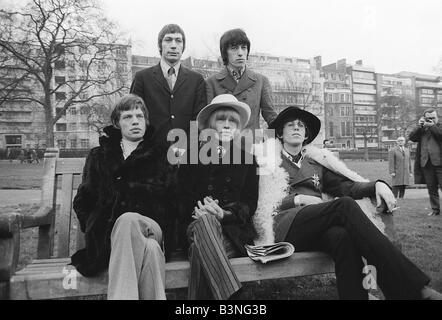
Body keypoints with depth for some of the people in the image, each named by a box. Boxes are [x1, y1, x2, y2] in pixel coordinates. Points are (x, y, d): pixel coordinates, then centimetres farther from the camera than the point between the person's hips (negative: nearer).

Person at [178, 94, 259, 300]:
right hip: (198, 226, 1)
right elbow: (183, 197, 9)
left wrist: (225, 214, -13)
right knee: (205, 220, -38)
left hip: (234, 227, 0)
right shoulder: (192, 157, 17)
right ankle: (230, 294, -45)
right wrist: (197, 211, -15)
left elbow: (250, 203, 8)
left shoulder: (247, 158, 18)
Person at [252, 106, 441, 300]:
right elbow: (259, 203, 5)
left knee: (342, 236, -36)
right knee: (344, 205, -30)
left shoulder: (316, 161, 28)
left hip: (317, 229, 3)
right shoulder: (267, 160, 17)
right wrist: (297, 199, -8)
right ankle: (413, 288, -37)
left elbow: (346, 186, 16)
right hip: (284, 228, -3)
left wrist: (377, 185, -3)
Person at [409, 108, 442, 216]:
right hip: (426, 163, 3)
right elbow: (411, 137, 2)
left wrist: (432, 126, -8)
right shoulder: (421, 129, 14)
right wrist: (419, 126, -4)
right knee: (431, 189, 10)